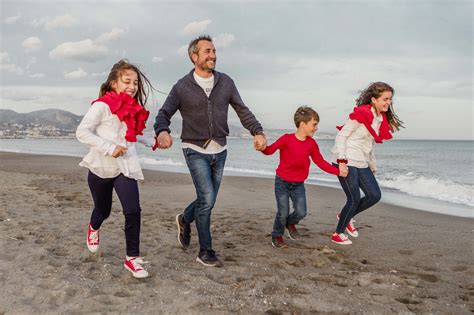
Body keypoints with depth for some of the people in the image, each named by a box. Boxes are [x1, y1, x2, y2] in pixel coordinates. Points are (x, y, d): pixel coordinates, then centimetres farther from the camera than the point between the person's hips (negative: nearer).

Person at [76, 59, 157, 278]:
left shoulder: (133, 109, 7)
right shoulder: (102, 106, -13)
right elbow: (82, 132, -19)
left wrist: (152, 141, 13)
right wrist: (109, 148, -25)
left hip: (126, 169, 4)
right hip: (101, 168, -4)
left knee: (133, 211, -11)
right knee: (103, 210, 16)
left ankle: (132, 258, 2)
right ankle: (93, 228, 54)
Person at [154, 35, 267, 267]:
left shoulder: (225, 82, 3)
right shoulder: (182, 87, -5)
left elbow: (242, 111, 6)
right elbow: (164, 114, -2)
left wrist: (257, 131, -9)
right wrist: (162, 131, -25)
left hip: (219, 151, 4)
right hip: (195, 150, -4)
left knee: (207, 200, 12)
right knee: (207, 199, -12)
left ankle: (185, 219, 44)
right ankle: (205, 252, 4)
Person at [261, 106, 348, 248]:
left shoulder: (311, 144, -2)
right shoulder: (286, 139, -15)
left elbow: (321, 162, 3)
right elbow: (270, 150, -17)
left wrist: (338, 171, -2)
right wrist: (263, 147, -40)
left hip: (298, 184, 4)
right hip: (282, 182, -4)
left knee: (301, 212, -1)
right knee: (283, 213, -1)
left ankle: (290, 223, 33)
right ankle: (277, 237, 22)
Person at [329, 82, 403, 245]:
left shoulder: (381, 119, 11)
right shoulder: (361, 114, -14)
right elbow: (341, 136, -14)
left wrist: (373, 167, 22)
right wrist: (342, 160, -22)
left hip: (361, 163, 8)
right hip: (346, 161, -8)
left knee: (375, 196, 6)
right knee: (354, 199, -5)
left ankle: (345, 217, 26)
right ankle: (338, 234, 13)